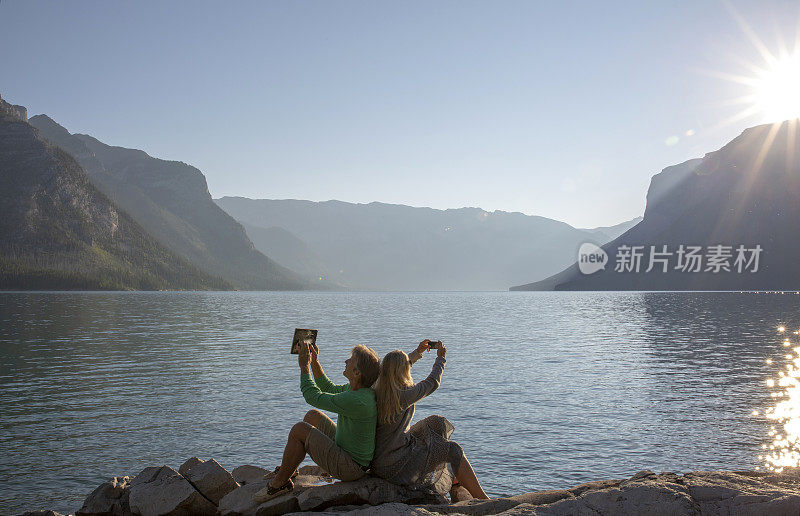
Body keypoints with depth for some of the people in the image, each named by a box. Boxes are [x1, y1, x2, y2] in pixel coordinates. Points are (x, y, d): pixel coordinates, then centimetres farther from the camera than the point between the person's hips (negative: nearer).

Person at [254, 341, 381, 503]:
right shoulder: (353, 388, 0)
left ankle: (280, 482, 3)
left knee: (299, 430, -14)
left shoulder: (356, 400, -30)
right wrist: (314, 362, 8)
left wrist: (304, 365, -10)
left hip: (349, 467, -10)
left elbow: (313, 397, -22)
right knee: (313, 416, 17)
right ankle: (289, 469, 26)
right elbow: (328, 389, 18)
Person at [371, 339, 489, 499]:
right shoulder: (403, 395, -24)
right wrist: (441, 357, 9)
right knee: (453, 450, 0)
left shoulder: (378, 389, -1)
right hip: (395, 466, -9)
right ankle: (483, 500, 9)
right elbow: (433, 383, -7)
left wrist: (417, 352, 30)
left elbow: (395, 369, 22)